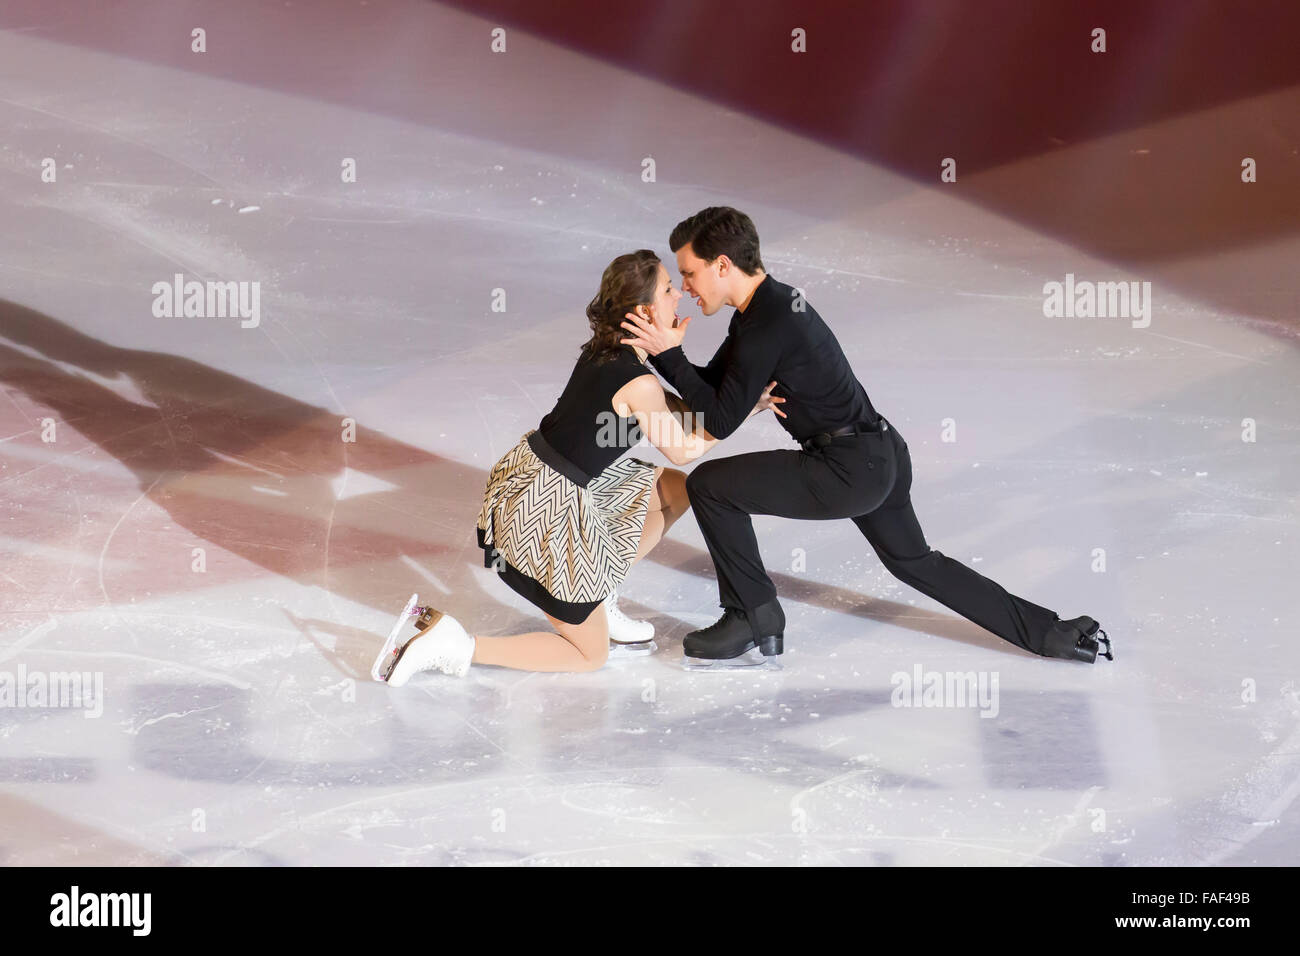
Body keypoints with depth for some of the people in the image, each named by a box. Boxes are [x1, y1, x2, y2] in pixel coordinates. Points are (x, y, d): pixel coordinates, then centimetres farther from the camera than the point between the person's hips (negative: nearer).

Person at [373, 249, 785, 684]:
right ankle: (452, 645, -5)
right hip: (553, 505, -9)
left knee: (676, 489, 20)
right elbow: (681, 450, -5)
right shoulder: (640, 383, -22)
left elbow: (669, 409, 15)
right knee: (589, 655, 7)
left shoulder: (605, 350, 2)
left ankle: (600, 601, 22)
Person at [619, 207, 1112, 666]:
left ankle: (754, 619, 4)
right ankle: (1052, 634, 30)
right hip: (881, 455, 10)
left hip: (849, 470, -10)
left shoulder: (766, 326, -20)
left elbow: (719, 421, -15)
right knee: (912, 561, 26)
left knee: (710, 485, -9)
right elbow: (714, 382, 17)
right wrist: (660, 353, 3)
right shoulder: (772, 300, 10)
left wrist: (670, 355, -12)